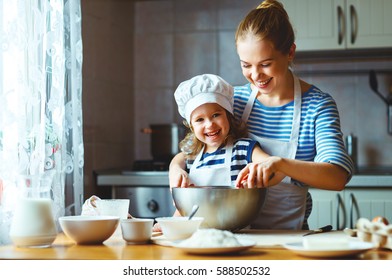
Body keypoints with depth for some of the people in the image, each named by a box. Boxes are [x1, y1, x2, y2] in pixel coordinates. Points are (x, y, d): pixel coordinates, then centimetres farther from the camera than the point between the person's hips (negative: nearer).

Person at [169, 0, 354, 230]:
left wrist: (279, 163, -34)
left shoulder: (317, 105, -3)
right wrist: (176, 168, -8)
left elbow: (338, 176, -17)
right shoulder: (235, 99, 6)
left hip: (287, 235, -2)